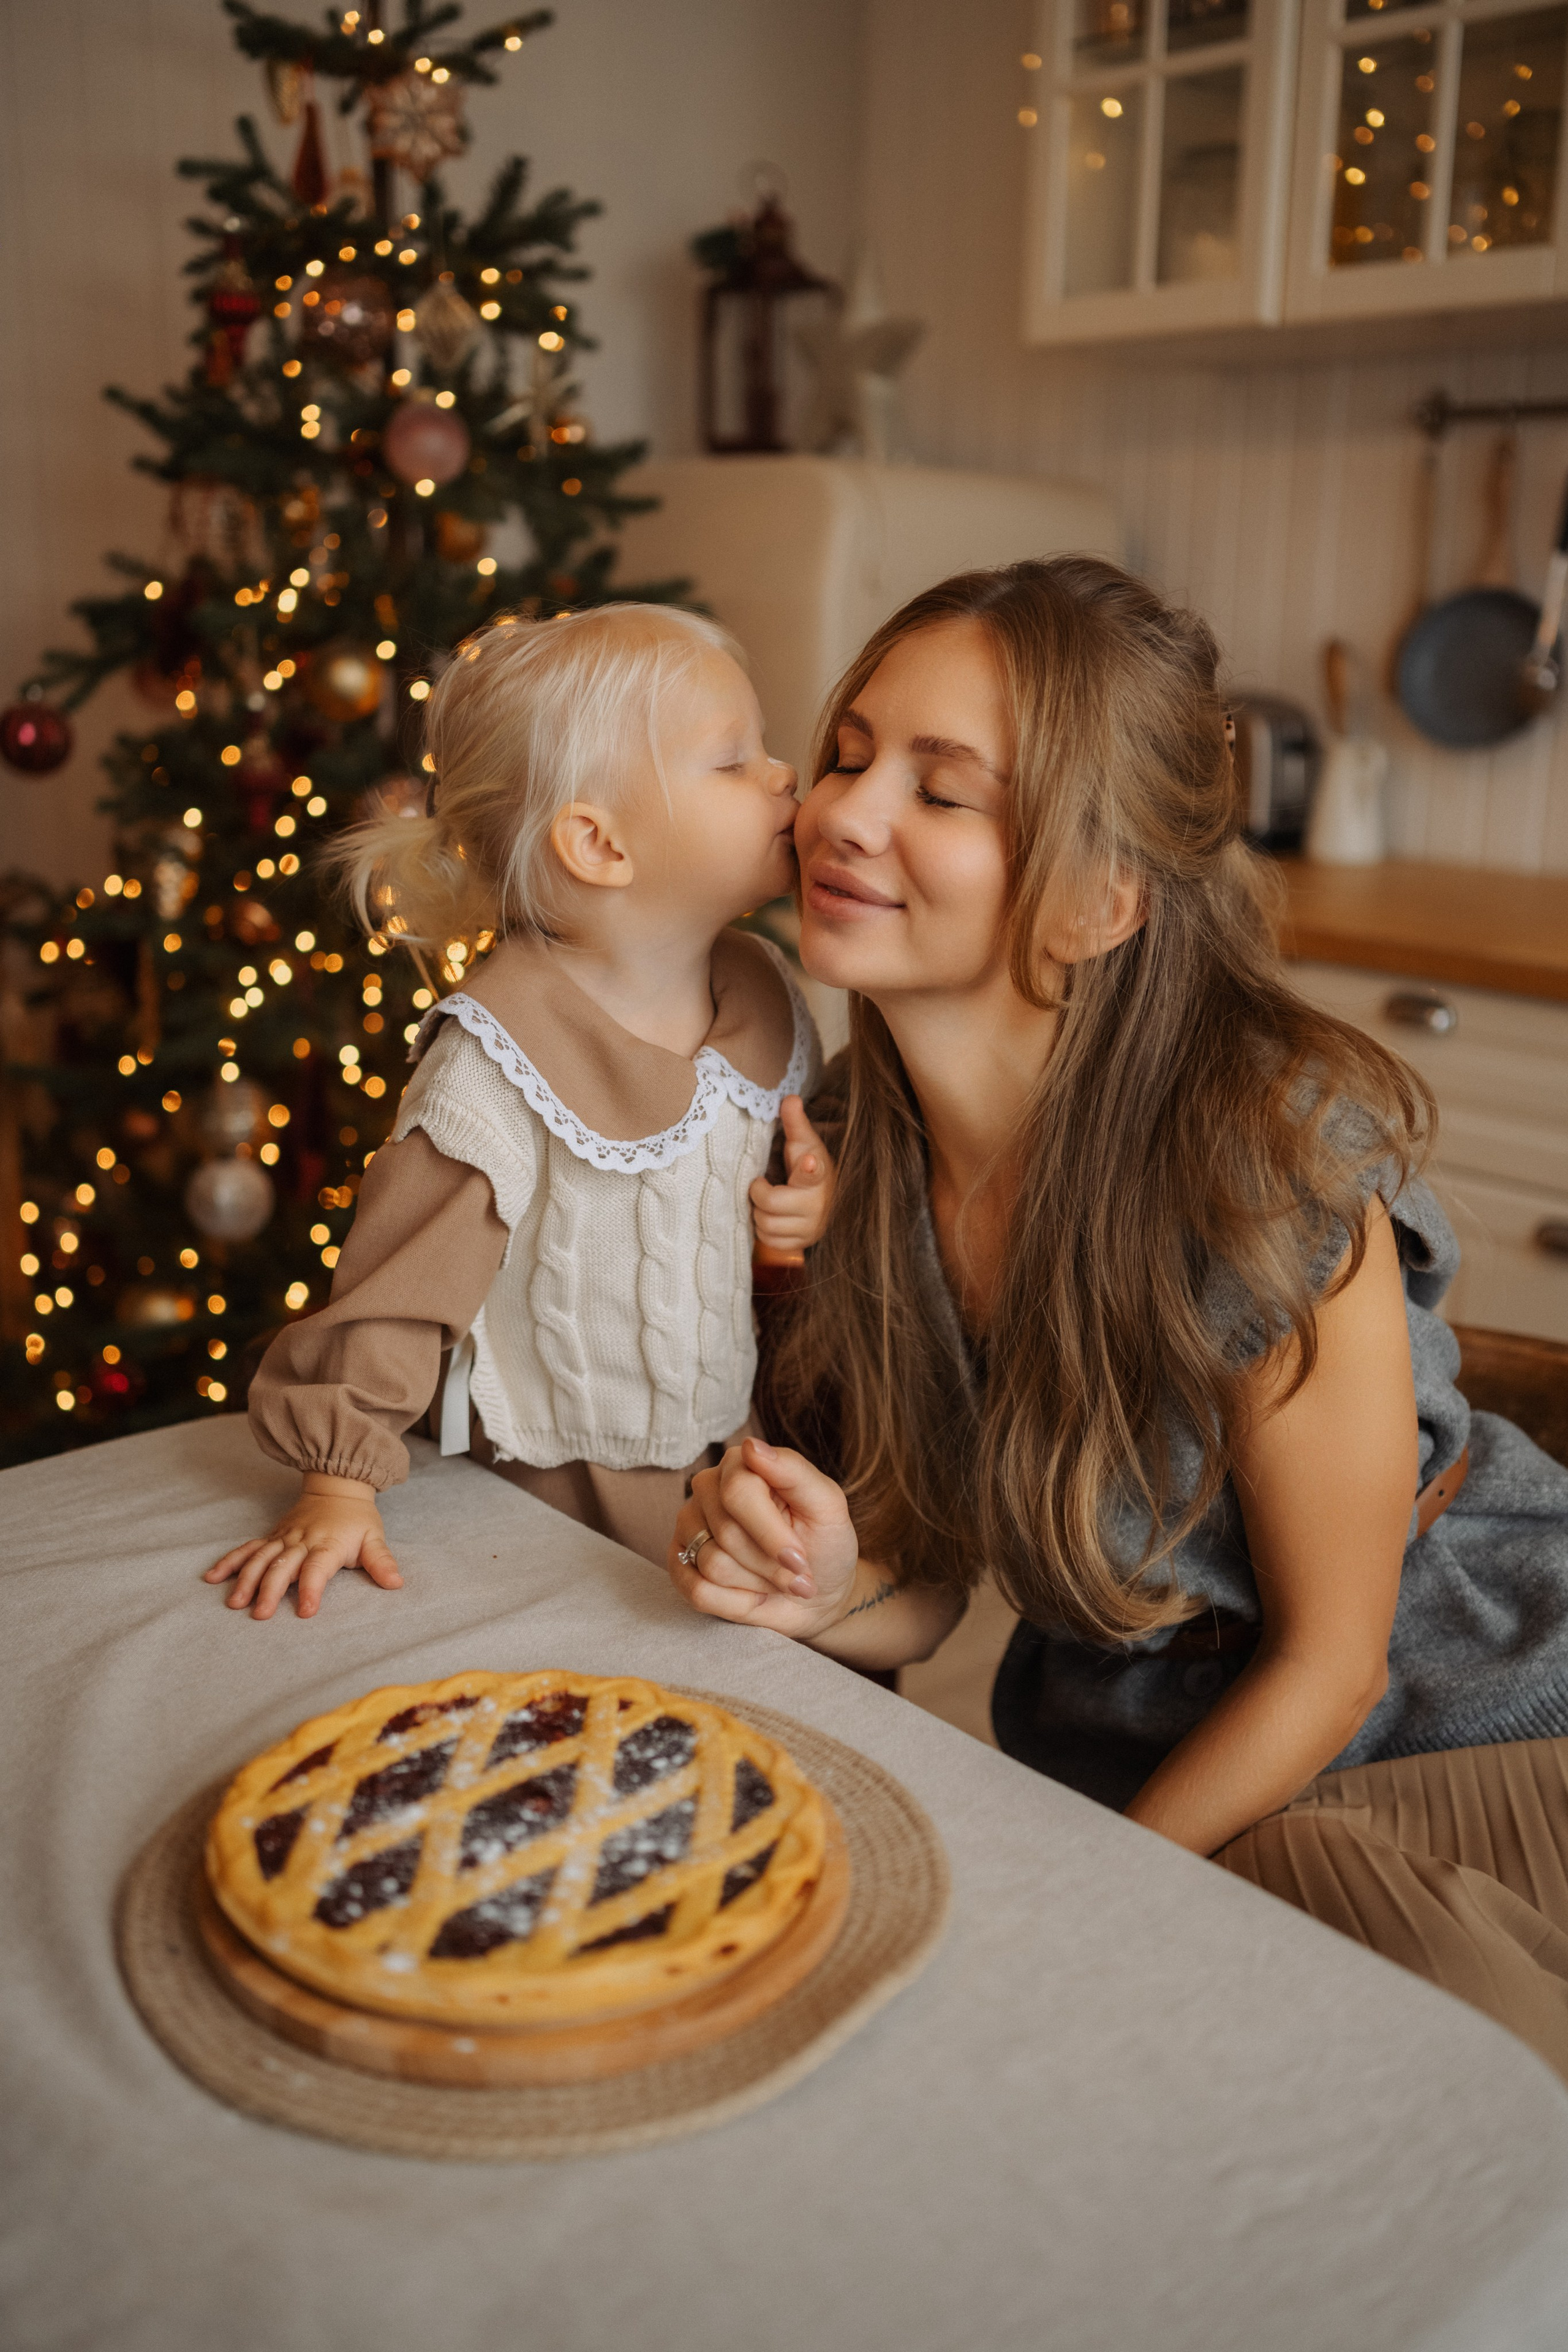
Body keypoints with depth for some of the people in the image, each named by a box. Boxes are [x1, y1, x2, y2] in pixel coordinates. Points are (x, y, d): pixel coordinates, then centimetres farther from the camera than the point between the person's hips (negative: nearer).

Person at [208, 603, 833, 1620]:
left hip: (751, 1460, 6)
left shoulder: (770, 995, -2)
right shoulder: (506, 1058, -23)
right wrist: (340, 1485, -20)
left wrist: (827, 1196, -8)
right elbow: (403, 1280, -20)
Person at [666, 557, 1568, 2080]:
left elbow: (1329, 1660, -15)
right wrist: (823, 1593, -22)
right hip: (1132, 1753, 3)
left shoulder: (1270, 1156, -28)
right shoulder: (841, 1154, -11)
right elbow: (929, 1592, 1)